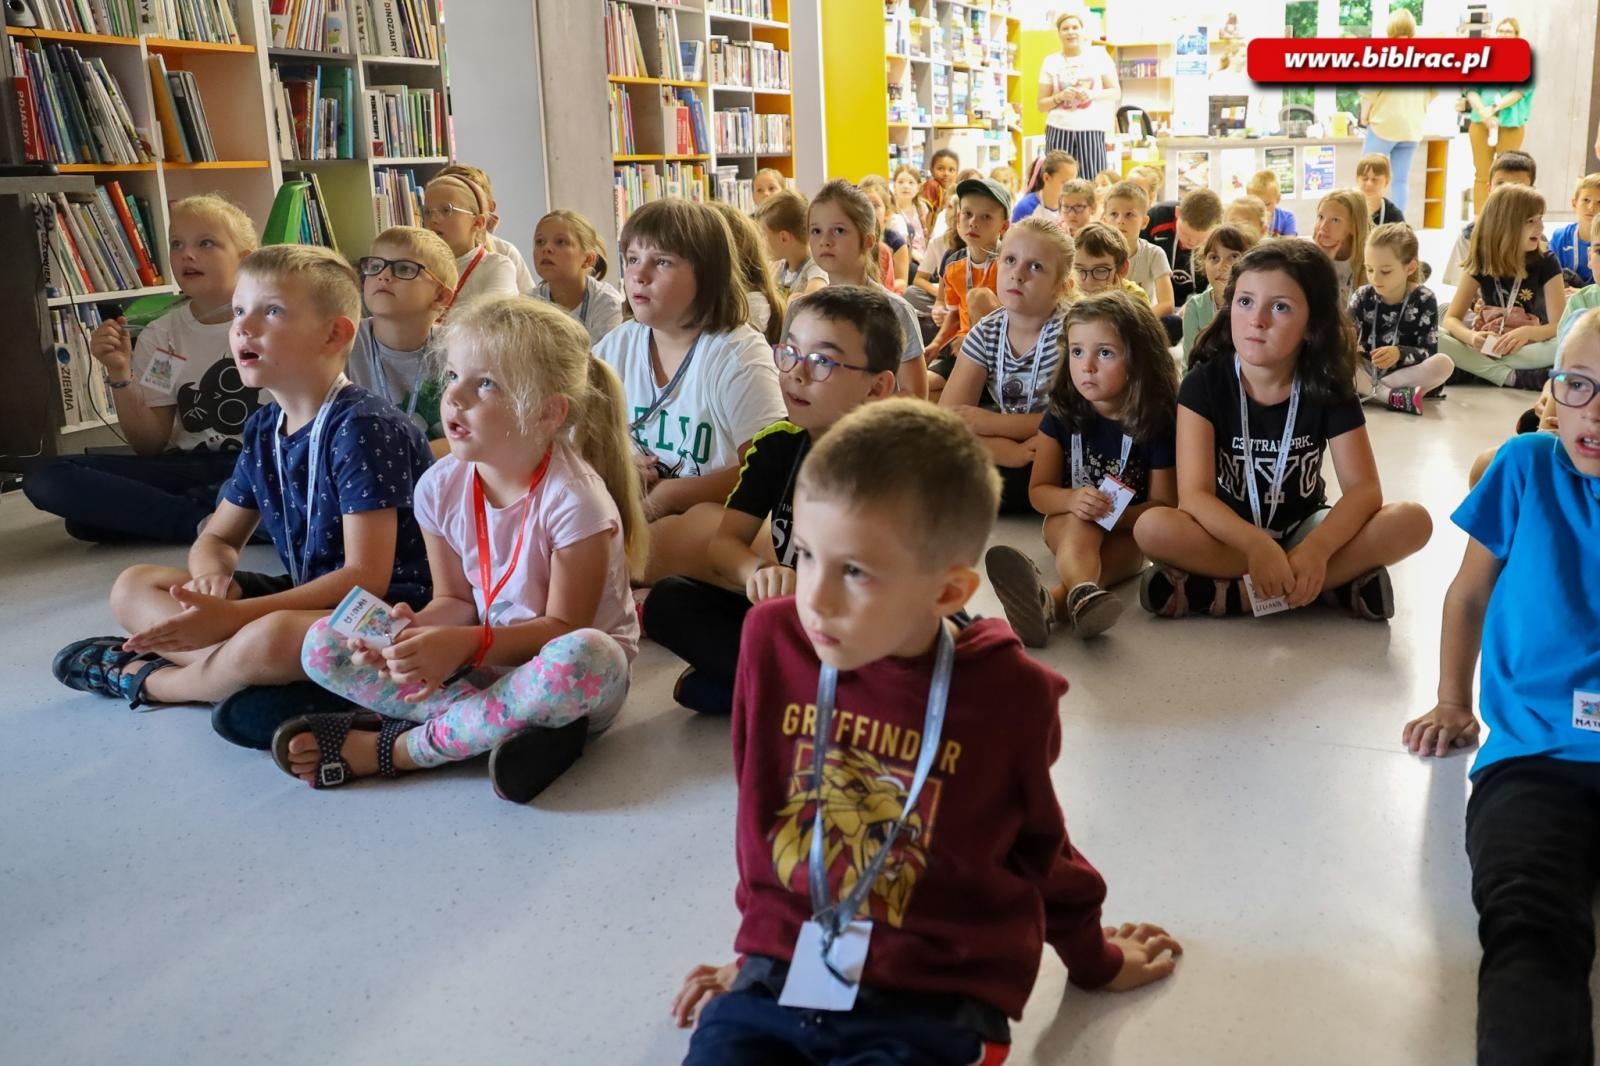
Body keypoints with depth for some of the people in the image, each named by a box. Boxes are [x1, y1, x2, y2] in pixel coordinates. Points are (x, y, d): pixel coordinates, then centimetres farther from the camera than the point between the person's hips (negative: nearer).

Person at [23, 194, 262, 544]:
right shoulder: (160, 335, 8)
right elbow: (150, 447, 5)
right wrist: (120, 374, -9)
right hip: (188, 470, 3)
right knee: (44, 476, -17)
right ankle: (202, 522, -24)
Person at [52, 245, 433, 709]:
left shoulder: (362, 427, -19)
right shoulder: (264, 429, 7)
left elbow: (367, 577, -23)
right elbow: (216, 539, 16)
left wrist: (233, 616, -26)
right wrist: (212, 575, -10)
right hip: (307, 598, 9)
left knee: (272, 639, -38)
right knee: (133, 586, 7)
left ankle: (149, 679, -8)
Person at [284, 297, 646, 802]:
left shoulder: (572, 500, -22)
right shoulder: (441, 487, -6)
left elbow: (563, 627, -18)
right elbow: (455, 600, 3)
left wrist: (466, 643, -30)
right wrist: (418, 628, -20)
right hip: (484, 663, 5)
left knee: (586, 656, -42)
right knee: (321, 645, -8)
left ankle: (393, 748, -21)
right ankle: (513, 722, -21)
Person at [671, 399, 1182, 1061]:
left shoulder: (1009, 695, -10)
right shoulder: (773, 639, -6)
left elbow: (1039, 844, 10)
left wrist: (1093, 958, 24)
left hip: (931, 1009, -2)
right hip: (779, 981, 2)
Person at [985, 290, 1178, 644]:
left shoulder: (1155, 420, -11)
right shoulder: (1063, 413, -6)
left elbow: (1164, 503, -8)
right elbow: (1039, 490, -2)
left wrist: (1114, 515, -29)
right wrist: (1073, 500, -26)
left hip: (1125, 534, -1)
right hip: (1067, 521, 1)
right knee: (1081, 524, -35)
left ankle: (1048, 602, -67)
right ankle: (1084, 594, -67)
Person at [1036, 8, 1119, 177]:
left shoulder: (1099, 55, 7)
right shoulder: (1051, 61, 8)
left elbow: (1116, 93, 8)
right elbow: (1041, 105, 9)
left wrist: (1092, 94, -10)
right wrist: (1060, 96, -10)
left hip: (1091, 130, 0)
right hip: (1059, 130, 0)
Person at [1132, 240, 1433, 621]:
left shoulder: (1328, 387, -10)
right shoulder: (1205, 382, -15)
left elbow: (1363, 488, -16)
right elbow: (1194, 494, -23)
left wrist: (1316, 548, -36)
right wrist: (1256, 545, -41)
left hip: (1303, 529, 2)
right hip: (1229, 533, -2)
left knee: (1412, 522, -23)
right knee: (1152, 528, -33)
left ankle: (1232, 592, -27)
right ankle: (1335, 583, -26)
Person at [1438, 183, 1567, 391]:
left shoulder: (1546, 262, -7)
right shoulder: (1482, 262, -4)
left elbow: (1560, 325, -13)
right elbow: (1451, 319, -8)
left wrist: (1527, 333, -36)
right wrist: (1471, 337, -32)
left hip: (1529, 348, -1)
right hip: (1488, 348, 1)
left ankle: (1477, 367, -31)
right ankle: (1515, 377, -32)